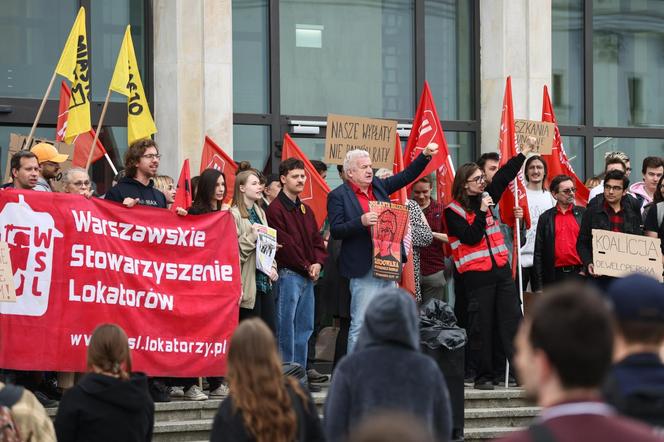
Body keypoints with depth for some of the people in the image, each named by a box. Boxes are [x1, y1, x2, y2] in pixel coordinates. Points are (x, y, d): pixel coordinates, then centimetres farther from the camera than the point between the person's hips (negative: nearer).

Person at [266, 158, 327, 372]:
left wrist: (318, 263, -3)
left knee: (305, 326, 9)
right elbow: (285, 244, -13)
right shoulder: (276, 209, -8)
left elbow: (316, 239, 16)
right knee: (286, 326, -7)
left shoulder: (305, 210, 18)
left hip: (309, 275, 8)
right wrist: (306, 266, -9)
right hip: (288, 273, -8)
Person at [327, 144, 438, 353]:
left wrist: (425, 155, 6)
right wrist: (361, 221, -24)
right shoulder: (338, 196, -4)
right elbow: (335, 231, -11)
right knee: (361, 325, -8)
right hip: (364, 270, -7)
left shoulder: (378, 186, 13)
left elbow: (406, 176, 19)